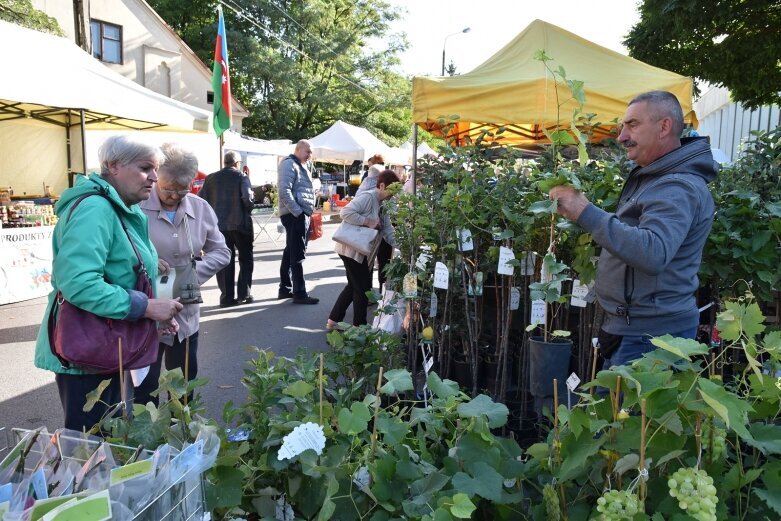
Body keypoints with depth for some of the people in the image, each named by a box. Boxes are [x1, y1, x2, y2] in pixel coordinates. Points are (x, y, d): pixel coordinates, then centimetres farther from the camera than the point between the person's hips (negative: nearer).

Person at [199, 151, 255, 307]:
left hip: (218, 225, 3)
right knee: (246, 260, 11)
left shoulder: (211, 178, 6)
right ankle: (244, 294, 9)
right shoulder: (241, 177, -5)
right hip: (240, 224, -3)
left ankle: (227, 297, 7)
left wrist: (213, 213, 13)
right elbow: (247, 199, -17)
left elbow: (201, 199, 1)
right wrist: (248, 211, 2)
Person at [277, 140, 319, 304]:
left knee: (290, 252, 14)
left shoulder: (300, 166, 21)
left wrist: (307, 212, 18)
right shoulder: (289, 164, -10)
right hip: (295, 215, -10)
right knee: (297, 255, -7)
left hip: (302, 214, 10)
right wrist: (298, 212, -21)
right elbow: (284, 191, -21)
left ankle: (285, 289, 22)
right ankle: (299, 293, -4)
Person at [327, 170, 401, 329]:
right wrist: (368, 222, -27)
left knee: (354, 285, 17)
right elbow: (346, 213, -29)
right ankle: (359, 326, 14)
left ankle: (333, 320, 25)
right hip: (351, 249, -10)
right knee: (363, 286, 0)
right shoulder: (367, 197, -19)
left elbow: (387, 230, 9)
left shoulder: (382, 204, 11)